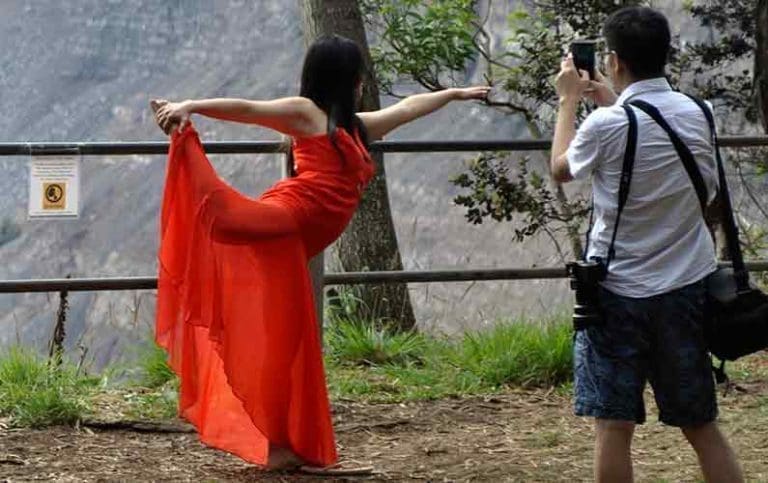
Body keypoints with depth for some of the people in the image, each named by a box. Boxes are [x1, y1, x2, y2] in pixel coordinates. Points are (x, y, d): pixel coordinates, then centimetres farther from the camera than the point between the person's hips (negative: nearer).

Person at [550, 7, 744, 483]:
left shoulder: (607, 125, -13)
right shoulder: (696, 114, 2)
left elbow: (561, 169, 6)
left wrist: (569, 100, 18)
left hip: (621, 291, -5)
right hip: (688, 288, 5)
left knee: (613, 426, 0)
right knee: (701, 426, 10)